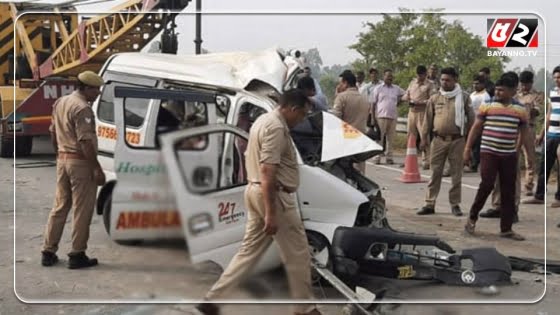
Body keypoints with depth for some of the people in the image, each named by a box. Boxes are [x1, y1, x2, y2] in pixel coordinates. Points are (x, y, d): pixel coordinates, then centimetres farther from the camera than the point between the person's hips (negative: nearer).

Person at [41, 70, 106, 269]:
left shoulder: (60, 103, 13)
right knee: (82, 210, 0)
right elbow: (85, 141, -23)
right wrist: (97, 169, -21)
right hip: (80, 162, -9)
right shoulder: (82, 108, -17)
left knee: (60, 206, 16)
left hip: (62, 159, 9)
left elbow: (53, 133, 20)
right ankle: (77, 255, 5)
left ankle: (48, 252, 19)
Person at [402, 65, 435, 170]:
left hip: (422, 113, -5)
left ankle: (426, 161, -8)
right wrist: (408, 99, -5)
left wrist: (420, 102, -21)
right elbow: (405, 95, 18)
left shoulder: (429, 85, -1)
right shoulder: (412, 82, 15)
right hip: (412, 111, 5)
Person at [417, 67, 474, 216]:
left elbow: (471, 119, 4)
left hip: (457, 141, -1)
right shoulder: (434, 98, 7)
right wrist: (424, 138, 6)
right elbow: (428, 119, 10)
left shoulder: (463, 97, 2)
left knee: (456, 174, 6)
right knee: (435, 173, 4)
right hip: (438, 140, 2)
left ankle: (455, 204, 15)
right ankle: (430, 204, 9)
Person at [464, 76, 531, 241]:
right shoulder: (487, 106, 0)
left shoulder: (520, 110, 4)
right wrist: (467, 149, 0)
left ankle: (506, 229, 13)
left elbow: (525, 134, 11)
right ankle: (472, 217, 7)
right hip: (488, 153, -2)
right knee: (486, 185, -14)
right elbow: (476, 128, 3)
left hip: (510, 155, 3)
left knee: (509, 192, 4)